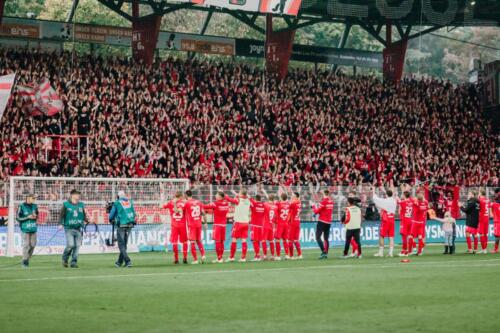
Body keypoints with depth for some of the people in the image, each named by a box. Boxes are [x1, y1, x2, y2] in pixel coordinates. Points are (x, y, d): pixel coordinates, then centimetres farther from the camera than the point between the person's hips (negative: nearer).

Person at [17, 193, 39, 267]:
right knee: (26, 244, -7)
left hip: (33, 228, 5)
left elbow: (37, 215, 20)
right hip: (25, 229, -5)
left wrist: (35, 216, -4)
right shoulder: (21, 207, -8)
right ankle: (24, 261, 2)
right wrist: (28, 217, -16)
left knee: (33, 244, 3)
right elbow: (18, 218, -7)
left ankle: (27, 259, 21)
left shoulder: (34, 206, 8)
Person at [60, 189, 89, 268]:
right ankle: (65, 259, 10)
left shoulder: (81, 205, 12)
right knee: (70, 245, -14)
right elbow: (62, 215, 0)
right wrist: (61, 224, -13)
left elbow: (84, 216, 15)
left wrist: (88, 221, -3)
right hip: (69, 228, -4)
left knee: (77, 246, -2)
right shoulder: (66, 205, 0)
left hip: (78, 229, 4)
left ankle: (74, 262, 7)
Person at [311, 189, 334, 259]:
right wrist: (317, 206, 13)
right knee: (326, 238, 11)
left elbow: (316, 211, -8)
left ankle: (323, 251, -19)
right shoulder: (331, 202, 7)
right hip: (329, 222, 7)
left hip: (322, 221, -7)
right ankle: (326, 253, 9)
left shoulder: (323, 202, -13)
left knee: (318, 237, -6)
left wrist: (313, 205, 8)